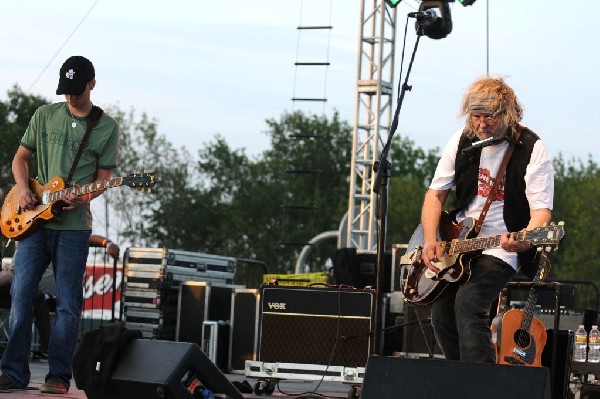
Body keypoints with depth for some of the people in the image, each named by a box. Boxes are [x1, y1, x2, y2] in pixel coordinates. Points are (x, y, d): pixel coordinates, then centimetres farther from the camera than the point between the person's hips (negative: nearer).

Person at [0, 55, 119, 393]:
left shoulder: (107, 128, 4)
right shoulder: (45, 115, 10)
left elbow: (104, 177, 3)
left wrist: (83, 197, -17)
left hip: (74, 225, -2)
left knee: (69, 304, -3)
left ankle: (59, 376, 3)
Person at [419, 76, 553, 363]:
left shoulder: (530, 149, -11)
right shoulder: (463, 141, 4)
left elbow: (541, 210, -16)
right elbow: (436, 193, 9)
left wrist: (525, 239, -37)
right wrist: (430, 241, -6)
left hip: (502, 248, -5)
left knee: (468, 302, -26)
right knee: (441, 313, -7)